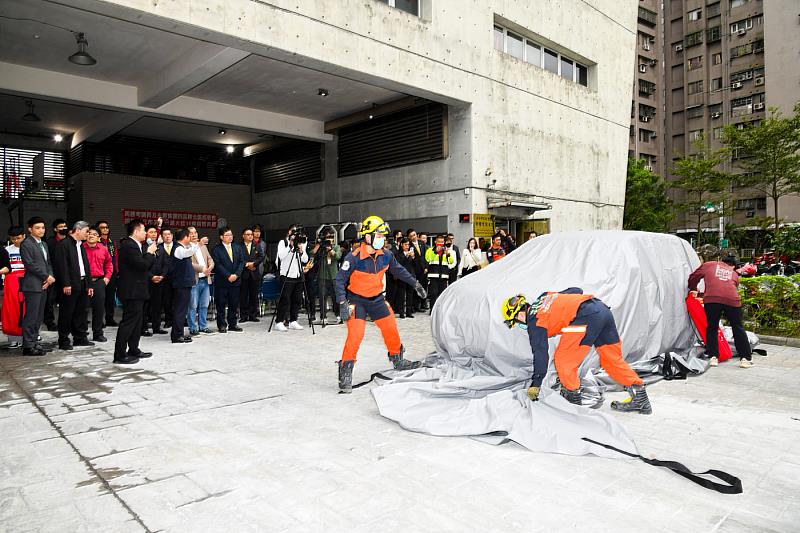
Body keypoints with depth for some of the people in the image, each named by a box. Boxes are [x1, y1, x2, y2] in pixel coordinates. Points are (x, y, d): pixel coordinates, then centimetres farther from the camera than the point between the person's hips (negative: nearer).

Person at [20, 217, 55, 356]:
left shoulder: (43, 244, 19)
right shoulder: (26, 244, -6)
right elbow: (30, 264, -14)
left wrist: (50, 277, 1)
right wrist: (46, 276, -10)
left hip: (44, 285, 8)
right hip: (33, 285, -8)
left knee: (39, 317, 10)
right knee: (31, 317, -6)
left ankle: (34, 342, 17)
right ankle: (28, 346, -1)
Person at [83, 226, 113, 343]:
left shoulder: (103, 249, 9)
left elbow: (109, 263, 20)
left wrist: (107, 276, 11)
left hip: (99, 281, 3)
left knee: (99, 308, 6)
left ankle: (98, 333, 16)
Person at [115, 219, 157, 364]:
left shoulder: (136, 245, 14)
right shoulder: (128, 246, -17)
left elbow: (147, 266, 17)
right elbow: (142, 265, -23)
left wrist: (150, 252, 3)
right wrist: (150, 253, -8)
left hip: (137, 290, 11)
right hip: (132, 291, -11)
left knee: (137, 321, 17)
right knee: (128, 322, -7)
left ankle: (134, 350, 26)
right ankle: (120, 355, -2)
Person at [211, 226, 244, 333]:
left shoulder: (237, 248, 12)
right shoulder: (216, 249, -3)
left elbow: (241, 262, 6)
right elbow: (217, 265, -10)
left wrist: (236, 274, -8)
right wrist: (228, 276, -15)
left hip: (235, 280, 4)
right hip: (221, 282, -4)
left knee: (234, 304, 8)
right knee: (221, 305, 1)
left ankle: (232, 324, 17)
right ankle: (221, 325, 10)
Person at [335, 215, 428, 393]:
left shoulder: (385, 256, -6)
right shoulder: (354, 258, -23)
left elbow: (399, 271, 12)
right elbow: (340, 280, -18)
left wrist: (416, 284, 11)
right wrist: (343, 303, -25)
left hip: (376, 299, 6)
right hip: (356, 300, -6)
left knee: (391, 328, 10)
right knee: (355, 335, -17)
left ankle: (398, 361, 33)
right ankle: (345, 374, -5)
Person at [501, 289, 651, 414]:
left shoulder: (534, 322, 3)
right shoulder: (544, 297, 26)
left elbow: (540, 353, 0)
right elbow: (576, 290, 30)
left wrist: (535, 385, 6)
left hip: (586, 317, -10)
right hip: (603, 308, 10)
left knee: (563, 360, 3)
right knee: (612, 359, 18)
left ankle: (572, 399, 10)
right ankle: (640, 398, 20)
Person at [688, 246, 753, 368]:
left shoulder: (708, 265, 25)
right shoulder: (734, 273, 30)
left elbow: (693, 277, 23)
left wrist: (693, 289, 41)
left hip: (712, 298, -1)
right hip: (731, 299, 1)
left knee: (712, 328, 11)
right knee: (738, 328, 13)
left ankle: (713, 357, 8)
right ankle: (745, 358, 15)